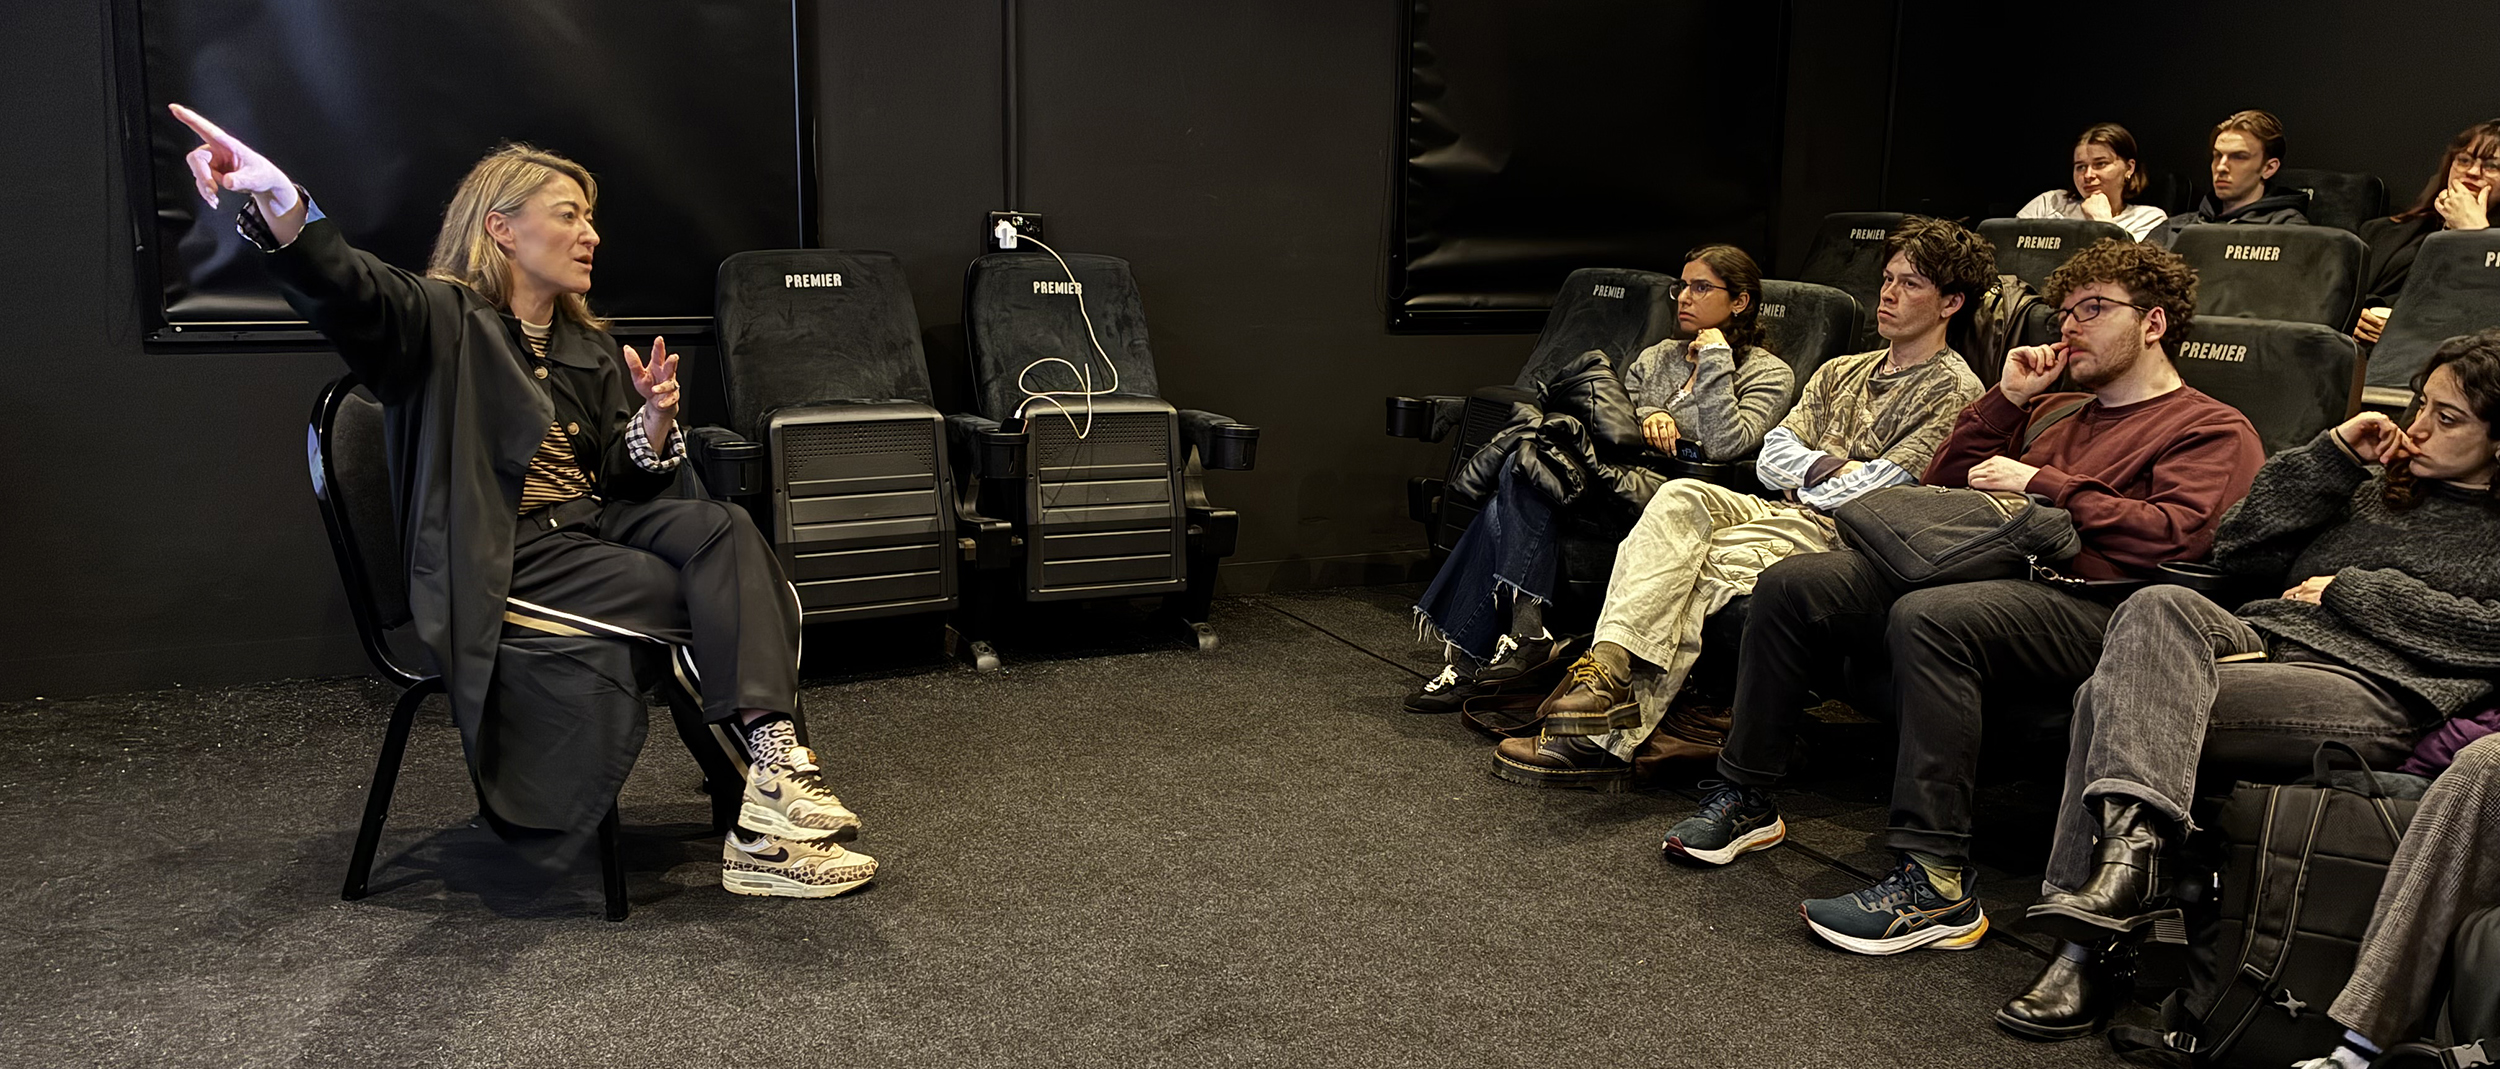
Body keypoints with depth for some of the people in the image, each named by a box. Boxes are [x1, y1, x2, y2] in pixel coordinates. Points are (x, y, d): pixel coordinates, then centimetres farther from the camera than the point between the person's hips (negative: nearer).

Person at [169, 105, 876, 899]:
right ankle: (769, 811, -20)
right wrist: (280, 206, -43)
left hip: (589, 526, 6)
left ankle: (776, 765, -35)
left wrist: (655, 423, -6)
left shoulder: (590, 350, 21)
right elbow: (344, 288, -22)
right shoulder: (443, 320, 1)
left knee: (724, 531, -25)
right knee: (714, 597, -24)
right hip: (497, 559, -6)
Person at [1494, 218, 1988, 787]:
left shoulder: (1955, 391, 4)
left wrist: (1808, 487, 1)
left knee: (1718, 561, -33)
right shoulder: (1841, 372, 27)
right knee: (1680, 498, -25)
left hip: (1845, 534, -6)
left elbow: (1887, 487, -9)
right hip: (1785, 515, 7)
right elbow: (1771, 457, 16)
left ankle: (1610, 736, -38)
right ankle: (1609, 664, -43)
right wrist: (1831, 468, -2)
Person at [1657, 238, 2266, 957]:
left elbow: (2177, 536, -11)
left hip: (2091, 607, -7)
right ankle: (1745, 800, -4)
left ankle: (1937, 886, -36)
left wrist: (2041, 483, -7)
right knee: (1792, 583, -9)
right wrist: (2008, 399, 15)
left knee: (1928, 618, -38)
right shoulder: (2057, 410, 30)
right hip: (1984, 574, 8)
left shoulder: (2215, 430, 9)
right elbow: (1940, 485, 26)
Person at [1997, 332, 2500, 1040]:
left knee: (2113, 696, -30)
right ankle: (2133, 837, -43)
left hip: (2370, 694, -6)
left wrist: (2352, 591, -2)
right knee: (2160, 603, -32)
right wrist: (2333, 455, 16)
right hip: (2259, 638, 6)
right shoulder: (2375, 492, 31)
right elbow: (2237, 549, 20)